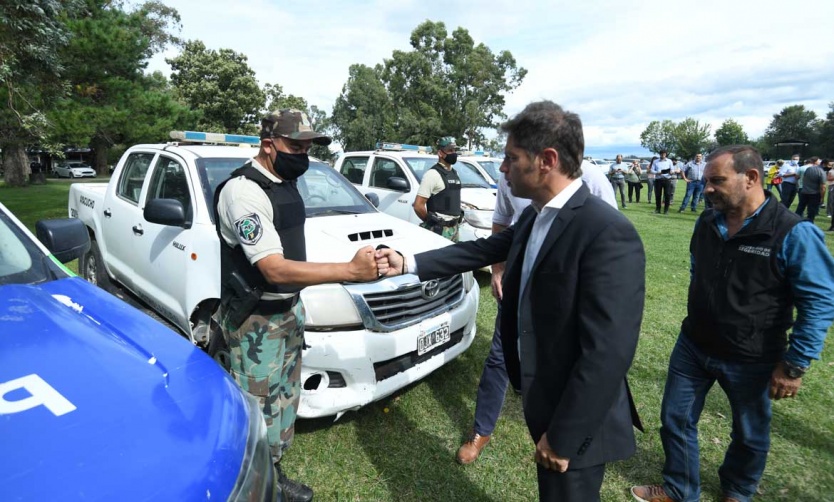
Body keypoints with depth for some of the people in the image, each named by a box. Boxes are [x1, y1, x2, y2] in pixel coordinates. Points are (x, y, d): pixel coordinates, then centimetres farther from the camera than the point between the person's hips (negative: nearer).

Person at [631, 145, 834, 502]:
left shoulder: (793, 233, -20)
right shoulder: (706, 223, -3)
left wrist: (795, 365, -15)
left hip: (750, 360, -4)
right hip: (692, 346, 5)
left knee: (750, 435, 20)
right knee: (676, 419, 14)